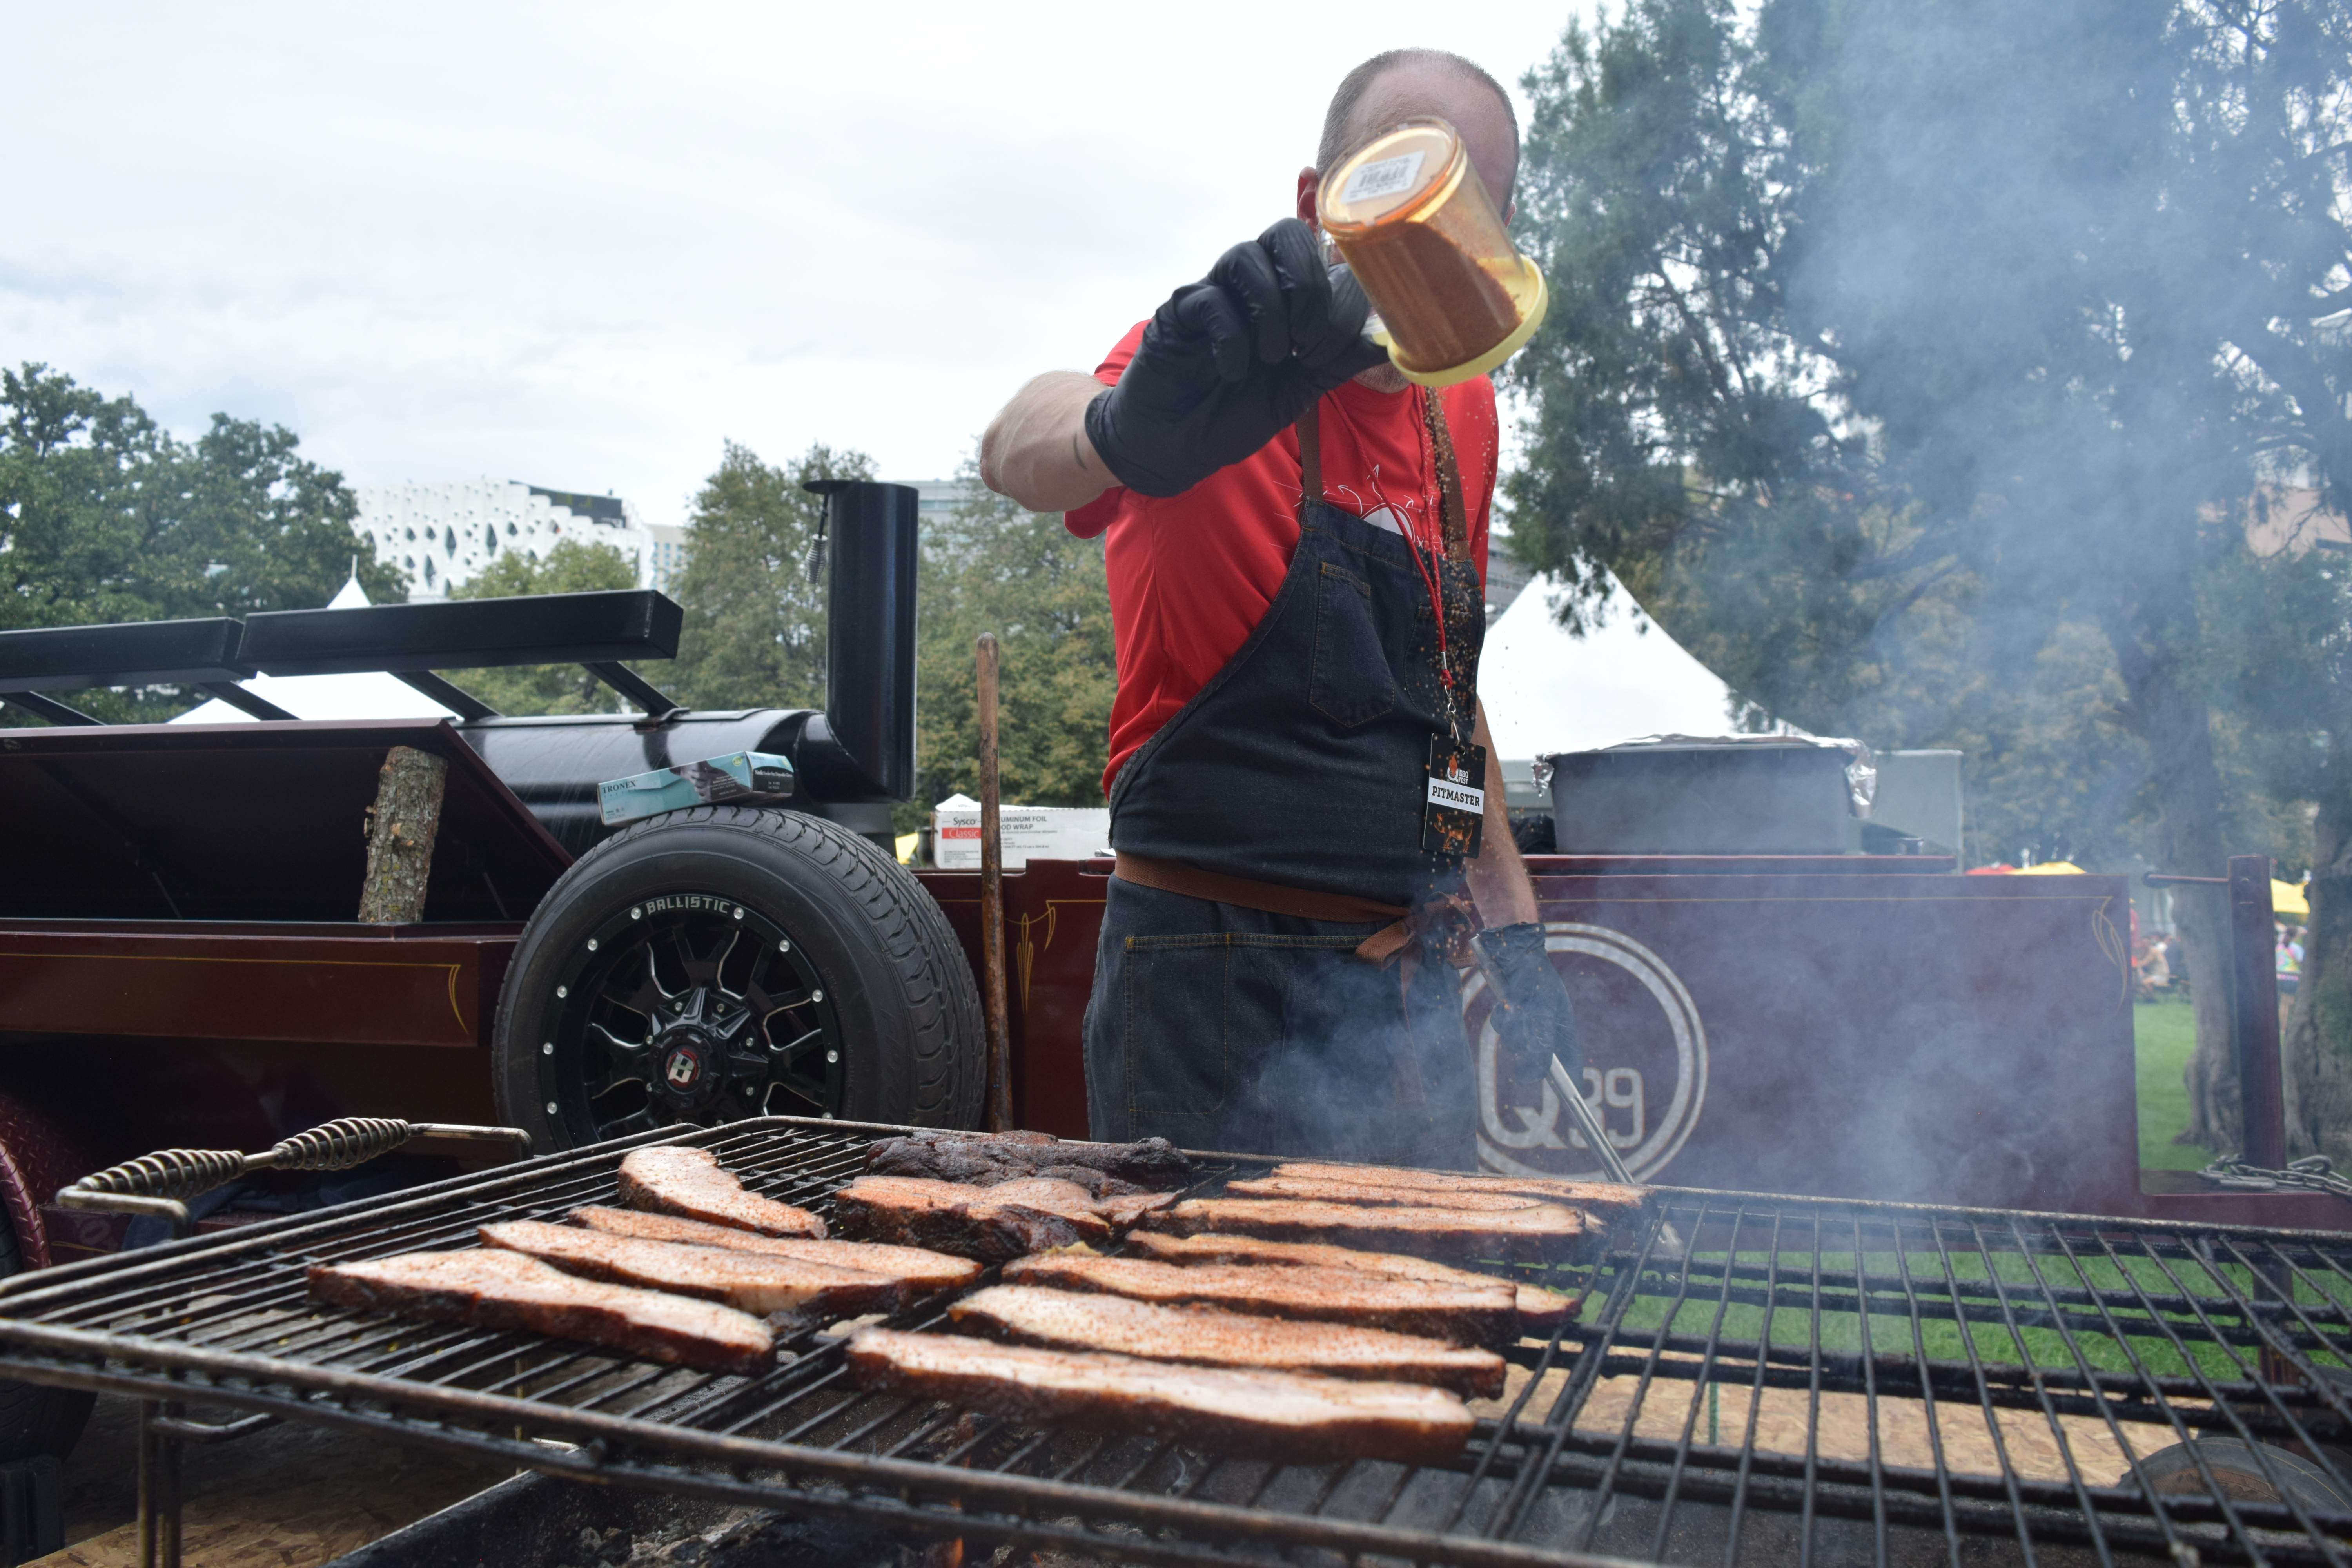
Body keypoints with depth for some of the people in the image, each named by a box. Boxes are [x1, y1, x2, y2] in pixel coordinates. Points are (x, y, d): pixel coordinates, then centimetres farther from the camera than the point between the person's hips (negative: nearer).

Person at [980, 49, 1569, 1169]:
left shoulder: (1461, 411, 10)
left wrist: (1513, 927, 16)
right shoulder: (1233, 357, -10)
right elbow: (1017, 451, -31)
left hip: (1407, 985, 7)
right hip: (1218, 991, -6)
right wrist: (1126, 428, -54)